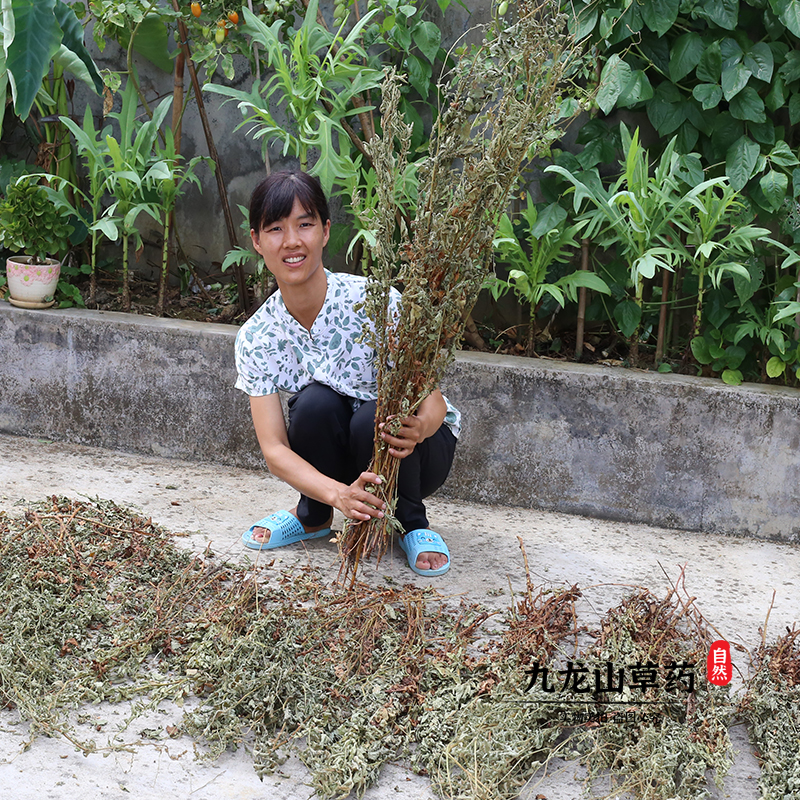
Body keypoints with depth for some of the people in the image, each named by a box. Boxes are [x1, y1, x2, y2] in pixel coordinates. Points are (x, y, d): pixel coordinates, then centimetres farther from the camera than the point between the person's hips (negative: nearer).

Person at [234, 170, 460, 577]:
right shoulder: (256, 337, -14)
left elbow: (433, 402, -22)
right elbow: (274, 449, -19)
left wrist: (417, 427, -48)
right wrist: (339, 493, -39)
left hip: (419, 452, -2)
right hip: (335, 462, 2)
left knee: (372, 417, -34)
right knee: (315, 402, -29)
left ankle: (412, 522, -4)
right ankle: (314, 516, 0)